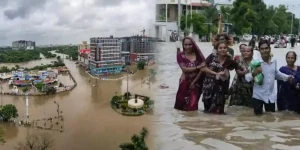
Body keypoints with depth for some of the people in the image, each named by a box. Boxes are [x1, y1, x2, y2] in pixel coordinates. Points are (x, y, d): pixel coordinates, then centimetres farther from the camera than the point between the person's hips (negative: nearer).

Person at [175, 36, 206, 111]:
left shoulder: (198, 54, -4)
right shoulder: (180, 55, -5)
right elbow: (184, 69, -14)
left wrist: (194, 82, -12)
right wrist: (198, 67, -18)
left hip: (197, 82, 1)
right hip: (185, 82, 0)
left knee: (193, 105, 2)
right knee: (182, 103, 0)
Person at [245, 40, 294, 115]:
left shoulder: (274, 61, -1)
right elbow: (247, 78, -15)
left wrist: (287, 77, 13)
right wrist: (254, 73, -32)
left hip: (271, 96, 4)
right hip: (258, 96, -4)